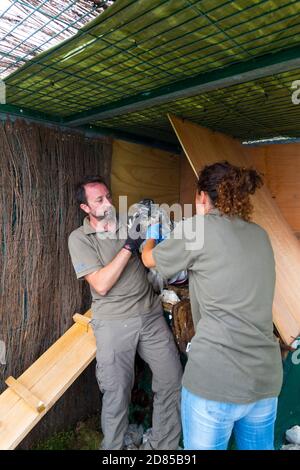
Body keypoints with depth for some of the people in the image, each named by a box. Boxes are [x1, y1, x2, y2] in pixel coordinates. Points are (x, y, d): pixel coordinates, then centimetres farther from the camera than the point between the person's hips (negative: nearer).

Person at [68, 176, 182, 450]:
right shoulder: (79, 238, -4)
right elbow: (101, 284, -14)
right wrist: (128, 246, -17)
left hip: (151, 314, 4)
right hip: (114, 323, -4)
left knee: (172, 381, 8)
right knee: (117, 394, 6)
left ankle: (163, 445, 31)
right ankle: (113, 448, 35)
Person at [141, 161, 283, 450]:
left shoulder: (197, 228, -10)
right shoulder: (259, 235, 8)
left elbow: (149, 260, 7)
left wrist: (151, 236, 27)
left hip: (215, 379, -6)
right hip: (266, 377, 7)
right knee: (258, 446, 26)